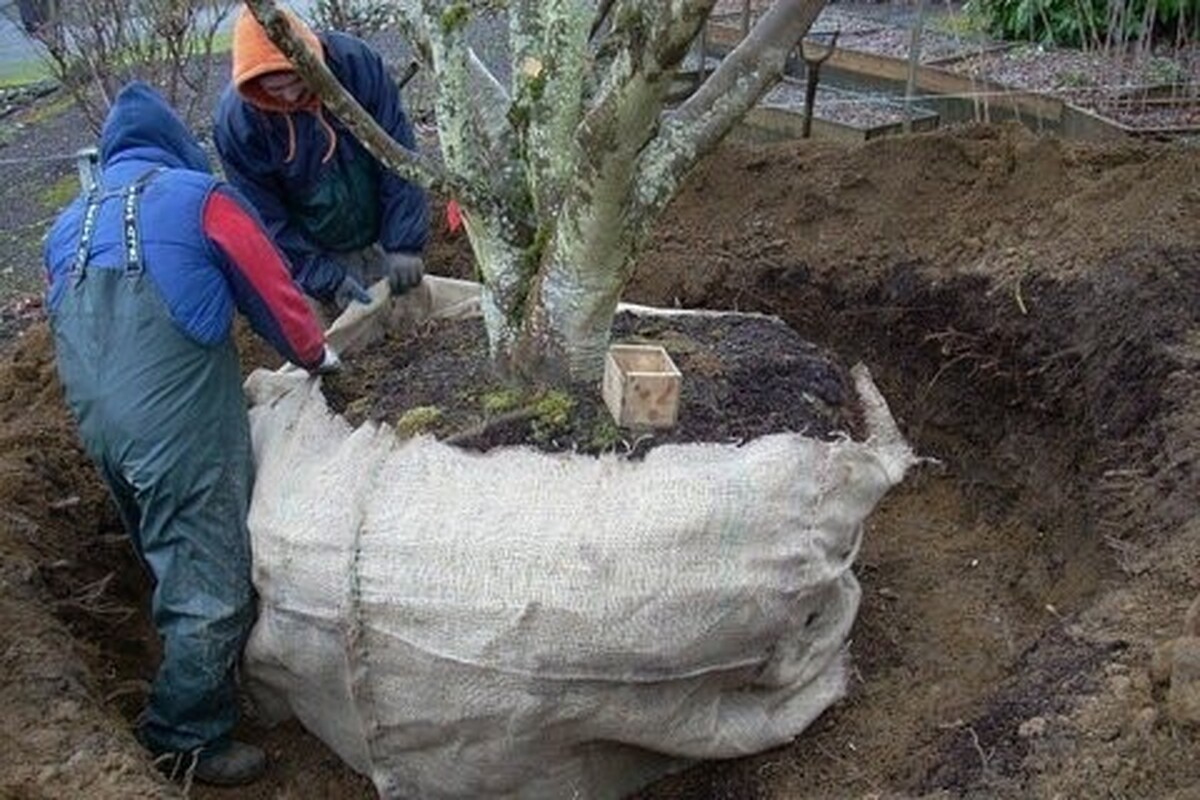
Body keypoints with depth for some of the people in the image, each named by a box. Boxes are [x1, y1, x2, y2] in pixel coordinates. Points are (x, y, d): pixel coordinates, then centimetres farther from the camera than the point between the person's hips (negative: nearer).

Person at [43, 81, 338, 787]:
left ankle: (197, 695, 42)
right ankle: (189, 738, 13)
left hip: (97, 424, 8)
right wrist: (315, 352, 20)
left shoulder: (69, 227, 18)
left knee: (171, 560, 25)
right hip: (182, 426, -8)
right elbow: (269, 286, 3)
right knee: (210, 581, 2)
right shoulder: (198, 197, -2)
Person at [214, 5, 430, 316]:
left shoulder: (357, 62, -21)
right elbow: (267, 219, -16)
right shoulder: (236, 120, -23)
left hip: (380, 240, 2)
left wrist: (404, 245, -20)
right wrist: (328, 280, -22)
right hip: (313, 255, -2)